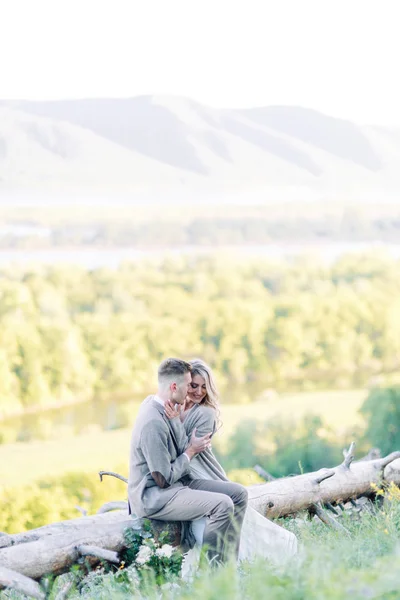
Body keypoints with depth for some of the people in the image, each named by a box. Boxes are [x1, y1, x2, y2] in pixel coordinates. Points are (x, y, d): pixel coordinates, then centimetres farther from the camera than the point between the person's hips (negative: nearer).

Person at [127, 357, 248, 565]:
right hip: (153, 497, -10)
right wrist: (191, 451, -8)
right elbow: (164, 479, -21)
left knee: (238, 493, 2)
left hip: (177, 482, 10)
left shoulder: (153, 402, 5)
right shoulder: (153, 423, -25)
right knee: (223, 505, -27)